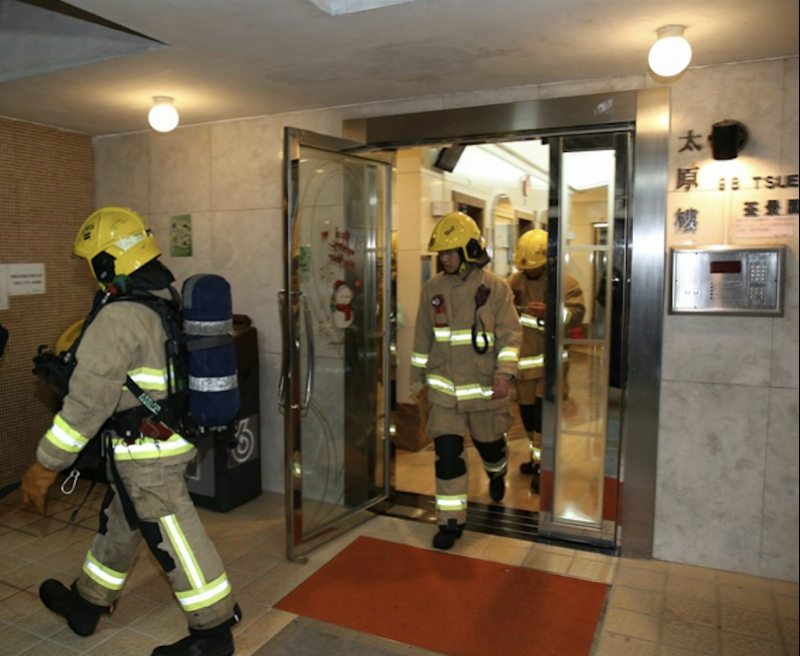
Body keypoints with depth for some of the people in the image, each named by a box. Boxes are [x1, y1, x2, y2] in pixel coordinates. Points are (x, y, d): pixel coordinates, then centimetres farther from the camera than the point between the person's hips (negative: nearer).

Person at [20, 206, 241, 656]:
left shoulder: (119, 317, -22)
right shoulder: (167, 298, 6)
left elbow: (88, 401, -23)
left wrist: (45, 466, -15)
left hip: (145, 454, -10)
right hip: (169, 436, 10)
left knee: (175, 540, 3)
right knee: (118, 526, 25)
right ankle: (86, 605, 47)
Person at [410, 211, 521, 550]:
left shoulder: (495, 287, -8)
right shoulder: (432, 288, 2)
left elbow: (510, 333, -8)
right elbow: (423, 336, 10)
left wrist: (504, 373, -19)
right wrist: (417, 376, 12)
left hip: (485, 386, -1)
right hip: (444, 387, 2)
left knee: (490, 443, 18)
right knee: (447, 453, -3)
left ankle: (497, 474, 54)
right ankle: (451, 520, 9)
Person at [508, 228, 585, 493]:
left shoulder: (565, 283, -5)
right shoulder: (514, 280, 8)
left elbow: (576, 314, -17)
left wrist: (549, 312, -31)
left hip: (549, 359, -5)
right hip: (523, 359, 5)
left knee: (543, 410, -9)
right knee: (527, 410, 14)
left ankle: (542, 465, 1)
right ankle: (537, 457, 33)